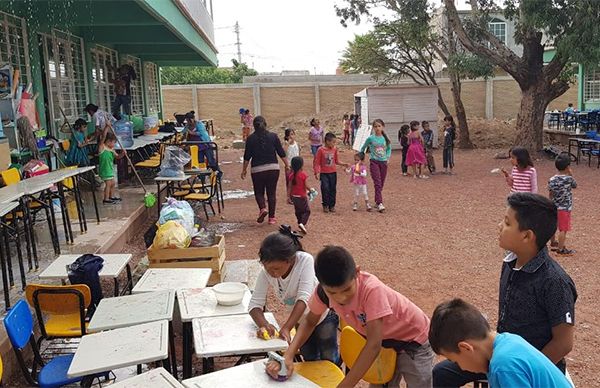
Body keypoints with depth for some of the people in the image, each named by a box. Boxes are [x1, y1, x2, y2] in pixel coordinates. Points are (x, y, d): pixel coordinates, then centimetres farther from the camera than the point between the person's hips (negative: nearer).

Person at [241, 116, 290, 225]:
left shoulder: (251, 138, -2)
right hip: (273, 168, 1)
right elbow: (281, 153, 2)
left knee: (259, 192, 13)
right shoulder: (273, 136, 1)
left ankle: (262, 208, -14)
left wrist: (244, 170, 10)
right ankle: (271, 217, 9)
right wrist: (287, 165, 13)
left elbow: (247, 156, 0)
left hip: (257, 169, -1)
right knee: (272, 193, 9)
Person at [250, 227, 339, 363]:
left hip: (323, 315, -4)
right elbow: (255, 304, -21)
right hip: (300, 320, 4)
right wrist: (264, 325, -41)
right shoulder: (266, 273, -23)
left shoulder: (305, 260, -33)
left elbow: (304, 298, -37)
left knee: (329, 360, 4)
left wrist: (286, 328, -44)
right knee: (310, 360, 16)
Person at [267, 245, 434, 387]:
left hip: (412, 337, -4)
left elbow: (374, 345, -39)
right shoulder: (324, 290, -24)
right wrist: (288, 355, -22)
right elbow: (310, 321, -6)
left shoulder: (371, 289, -39)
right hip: (381, 340, 5)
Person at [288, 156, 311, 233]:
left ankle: (300, 223, 24)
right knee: (306, 211, 3)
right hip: (302, 196, -5)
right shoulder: (303, 174, -15)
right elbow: (306, 186, -14)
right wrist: (310, 190, 6)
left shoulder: (291, 175, -1)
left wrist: (289, 196, 7)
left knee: (298, 211, 19)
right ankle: (302, 223, -16)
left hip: (294, 196, 5)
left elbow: (289, 186, 1)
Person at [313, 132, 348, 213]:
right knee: (325, 189, -5)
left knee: (332, 189, 7)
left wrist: (343, 164, -1)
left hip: (333, 173, 4)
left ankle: (332, 206, 17)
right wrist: (316, 172, -15)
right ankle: (325, 206, 9)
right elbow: (316, 162, -8)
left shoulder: (334, 149, 2)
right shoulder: (321, 150, -11)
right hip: (324, 173, -4)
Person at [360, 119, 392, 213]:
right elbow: (363, 148, 8)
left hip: (383, 162, 4)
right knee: (377, 183, -12)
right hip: (374, 162, -4)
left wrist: (388, 157, 4)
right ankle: (380, 204, -18)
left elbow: (389, 149, 18)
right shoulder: (370, 138, -5)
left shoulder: (385, 138, 2)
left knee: (381, 184, 10)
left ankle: (377, 201, 26)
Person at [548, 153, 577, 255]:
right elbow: (575, 185, 4)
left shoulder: (552, 180, -5)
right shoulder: (569, 179, -18)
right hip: (565, 208, -6)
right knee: (563, 229, 2)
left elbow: (551, 195, 4)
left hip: (554, 207, 6)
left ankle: (553, 242, 39)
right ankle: (561, 249, 7)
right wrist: (571, 175, 3)